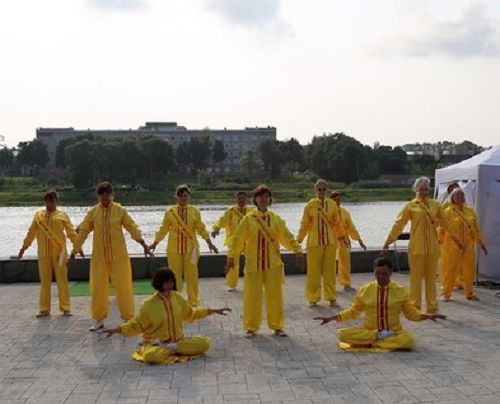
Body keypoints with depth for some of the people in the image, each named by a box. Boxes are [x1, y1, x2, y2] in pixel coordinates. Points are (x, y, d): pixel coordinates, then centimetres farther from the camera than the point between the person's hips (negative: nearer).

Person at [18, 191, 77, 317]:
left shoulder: (62, 215, 3)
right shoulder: (38, 215, 10)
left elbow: (71, 232, 3)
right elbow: (31, 233, 14)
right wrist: (24, 247, 14)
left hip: (59, 252, -2)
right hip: (43, 253, 2)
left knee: (62, 280, 0)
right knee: (44, 281, 7)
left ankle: (65, 308, 8)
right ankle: (44, 309, 15)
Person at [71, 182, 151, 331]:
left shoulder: (120, 210, -3)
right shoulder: (92, 212, 1)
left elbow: (132, 227, -1)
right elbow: (83, 231, 7)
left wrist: (143, 244, -4)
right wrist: (75, 250, 10)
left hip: (119, 256, -2)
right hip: (99, 256, 2)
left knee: (123, 287, 1)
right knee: (98, 288, 7)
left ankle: (129, 318, 12)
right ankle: (99, 320, 21)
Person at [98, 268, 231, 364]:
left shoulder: (177, 297, 1)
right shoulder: (149, 304, -12)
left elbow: (190, 313, 17)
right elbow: (137, 324, -3)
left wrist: (212, 311, 15)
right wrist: (118, 329, -18)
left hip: (179, 340, 4)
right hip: (156, 344, -4)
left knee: (205, 342, -19)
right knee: (151, 356, -40)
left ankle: (171, 348, -16)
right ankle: (176, 349, -14)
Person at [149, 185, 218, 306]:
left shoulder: (194, 211, 1)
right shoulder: (170, 212, 1)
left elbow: (201, 229, 3)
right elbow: (163, 229, 7)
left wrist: (209, 242, -3)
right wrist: (155, 243, 6)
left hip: (191, 248, 0)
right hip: (174, 248, 0)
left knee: (192, 275, 3)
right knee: (175, 275, 6)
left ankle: (193, 301, 16)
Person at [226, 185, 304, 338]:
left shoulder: (276, 219, 2)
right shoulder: (248, 219, -5)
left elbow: (288, 237, 5)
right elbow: (237, 239, -4)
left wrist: (298, 251, -2)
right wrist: (231, 257, -9)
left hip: (273, 264, 2)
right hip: (253, 264, -2)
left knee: (275, 296, 6)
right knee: (252, 296, 3)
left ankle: (277, 326, 20)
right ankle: (251, 327, 16)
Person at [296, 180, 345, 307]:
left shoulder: (332, 204, 2)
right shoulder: (310, 205, -3)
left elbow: (337, 223, 12)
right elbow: (304, 224, 3)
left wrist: (341, 237, 14)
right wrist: (298, 240, 2)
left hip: (330, 243, 2)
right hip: (314, 243, -2)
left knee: (330, 270, 7)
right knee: (313, 271, 3)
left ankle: (331, 297, 16)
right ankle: (313, 298, 14)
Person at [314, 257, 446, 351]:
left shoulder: (400, 291, 0)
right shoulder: (365, 290, 2)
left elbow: (412, 313, 7)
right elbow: (353, 312, 12)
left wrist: (427, 316, -12)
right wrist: (333, 318, 1)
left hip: (394, 332, -1)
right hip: (368, 330, 1)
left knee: (409, 340, -35)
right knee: (341, 334, -25)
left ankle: (369, 342, -20)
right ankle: (380, 336, -19)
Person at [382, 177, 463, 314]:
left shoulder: (436, 205, 7)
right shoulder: (410, 206, -2)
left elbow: (445, 223, 15)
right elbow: (398, 224, -3)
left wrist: (455, 239, 19)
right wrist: (388, 241, -6)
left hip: (432, 246, 3)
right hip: (416, 246, -3)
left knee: (431, 277, 9)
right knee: (416, 276, 2)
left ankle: (432, 307, 16)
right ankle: (415, 308, 11)